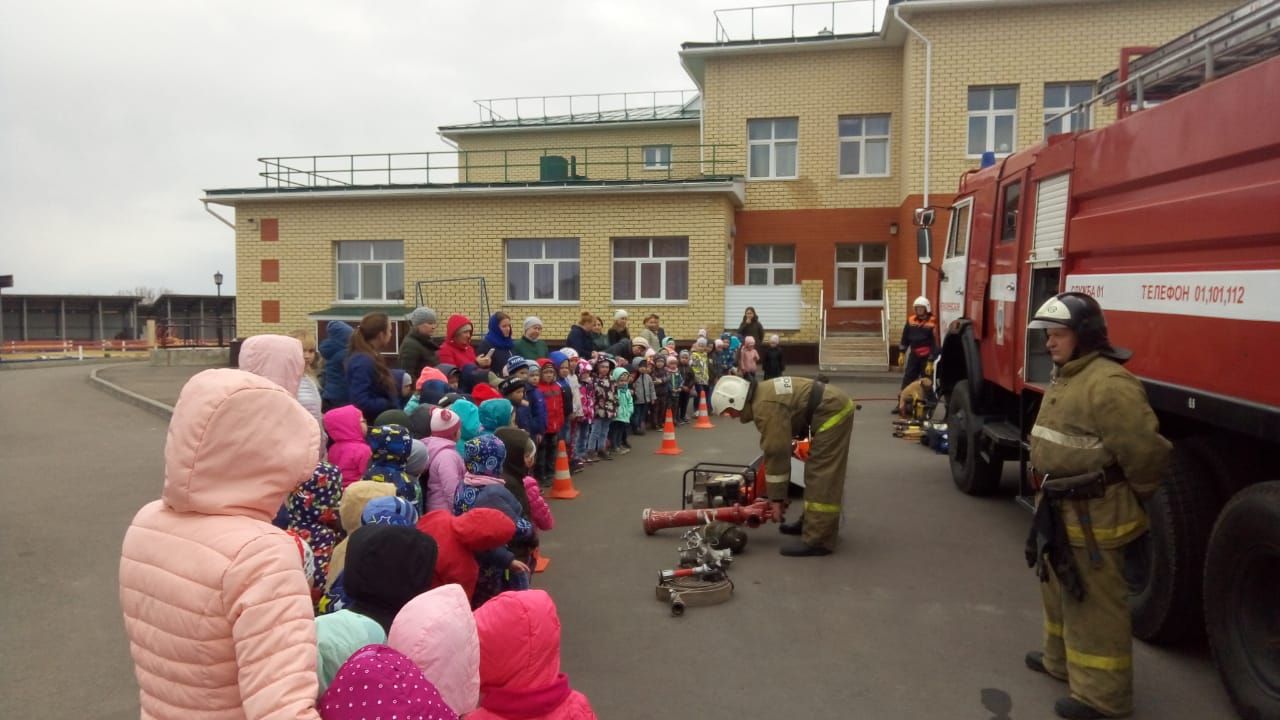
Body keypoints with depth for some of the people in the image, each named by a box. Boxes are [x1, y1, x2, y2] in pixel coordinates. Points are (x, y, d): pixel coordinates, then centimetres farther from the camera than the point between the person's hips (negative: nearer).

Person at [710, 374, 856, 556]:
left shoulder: (766, 407, -20)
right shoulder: (762, 395, 12)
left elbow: (776, 452, -19)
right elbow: (773, 449, 19)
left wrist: (776, 497, -10)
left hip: (831, 412, -11)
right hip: (835, 407, 11)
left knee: (821, 476, -9)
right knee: (818, 473, 20)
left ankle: (817, 540, -8)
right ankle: (812, 523, 31)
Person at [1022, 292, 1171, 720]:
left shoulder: (1109, 383, -24)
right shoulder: (1066, 377, 11)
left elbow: (1145, 450, -24)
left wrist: (1131, 499, -9)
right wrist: (1050, 499, 19)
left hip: (1092, 516, -11)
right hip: (1060, 509, 11)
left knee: (1094, 604, 1)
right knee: (1060, 591, 25)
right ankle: (1062, 659, 43)